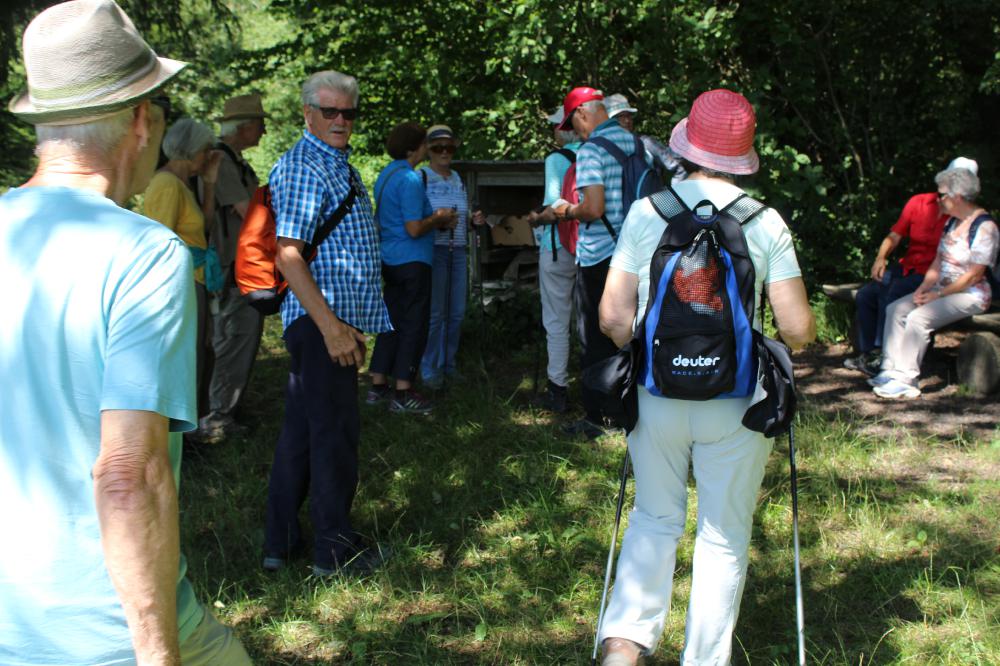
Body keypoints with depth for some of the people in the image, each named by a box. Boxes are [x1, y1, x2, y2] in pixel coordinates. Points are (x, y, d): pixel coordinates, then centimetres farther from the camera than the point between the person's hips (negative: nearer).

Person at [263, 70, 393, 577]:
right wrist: (331, 326, -24)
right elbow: (288, 255, -21)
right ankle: (334, 549, 9)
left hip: (338, 320, 10)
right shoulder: (302, 168, -13)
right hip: (320, 321, -10)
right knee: (335, 431, -2)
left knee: (301, 430, 13)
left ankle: (281, 541, 22)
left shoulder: (338, 164, 18)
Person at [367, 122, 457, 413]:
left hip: (390, 259, 9)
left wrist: (438, 221, 15)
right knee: (414, 325, -2)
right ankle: (403, 394, 0)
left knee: (392, 322, 14)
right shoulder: (410, 180, -17)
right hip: (412, 261, -9)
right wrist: (439, 218, -5)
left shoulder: (385, 175, 13)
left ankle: (378, 387, 18)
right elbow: (414, 229, -22)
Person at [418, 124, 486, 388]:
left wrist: (473, 219, 3)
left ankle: (449, 363, 19)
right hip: (433, 250, -6)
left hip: (458, 252, 6)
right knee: (435, 312, -6)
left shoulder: (457, 179, 16)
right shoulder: (420, 177, -2)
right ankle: (430, 369, 3)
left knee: (456, 312, 7)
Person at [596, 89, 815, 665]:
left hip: (656, 395, 2)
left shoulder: (646, 212, -2)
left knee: (656, 520, 19)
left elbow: (613, 318, -3)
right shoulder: (766, 222, -5)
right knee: (724, 537, 13)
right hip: (735, 402, -1)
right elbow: (798, 329, -7)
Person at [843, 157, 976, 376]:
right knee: (865, 295, -14)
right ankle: (867, 353, -5)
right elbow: (895, 235, 9)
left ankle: (881, 357, -22)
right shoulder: (918, 202, 8)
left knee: (891, 294, -29)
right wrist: (881, 257, -9)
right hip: (907, 268, 6)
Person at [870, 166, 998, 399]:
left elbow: (973, 276, -19)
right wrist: (924, 288, -3)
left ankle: (906, 381, -24)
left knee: (918, 318, -28)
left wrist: (937, 295, -16)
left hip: (970, 295, -9)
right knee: (895, 309, -5)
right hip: (943, 289, 9)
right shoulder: (952, 222, 11)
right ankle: (892, 370, -9)